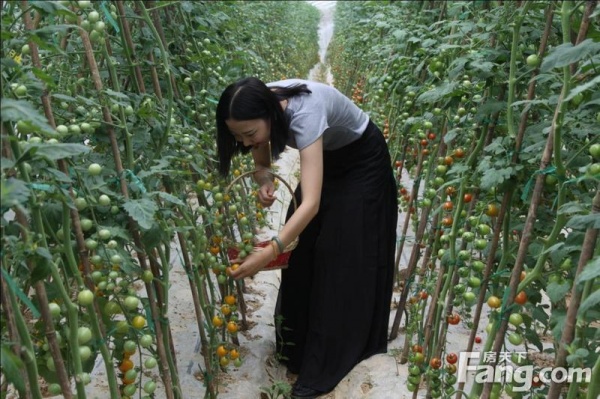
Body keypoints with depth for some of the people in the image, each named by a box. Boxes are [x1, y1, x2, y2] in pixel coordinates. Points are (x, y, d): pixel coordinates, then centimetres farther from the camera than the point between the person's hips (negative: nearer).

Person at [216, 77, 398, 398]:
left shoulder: (305, 114, -41)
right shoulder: (263, 107, -20)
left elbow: (312, 203, -48)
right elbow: (261, 163, -5)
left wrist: (270, 252, -55)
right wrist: (264, 182, -28)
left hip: (363, 161, -7)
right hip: (327, 155, 7)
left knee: (342, 257, -6)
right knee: (303, 250, 3)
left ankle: (323, 368, 3)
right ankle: (300, 341, 19)